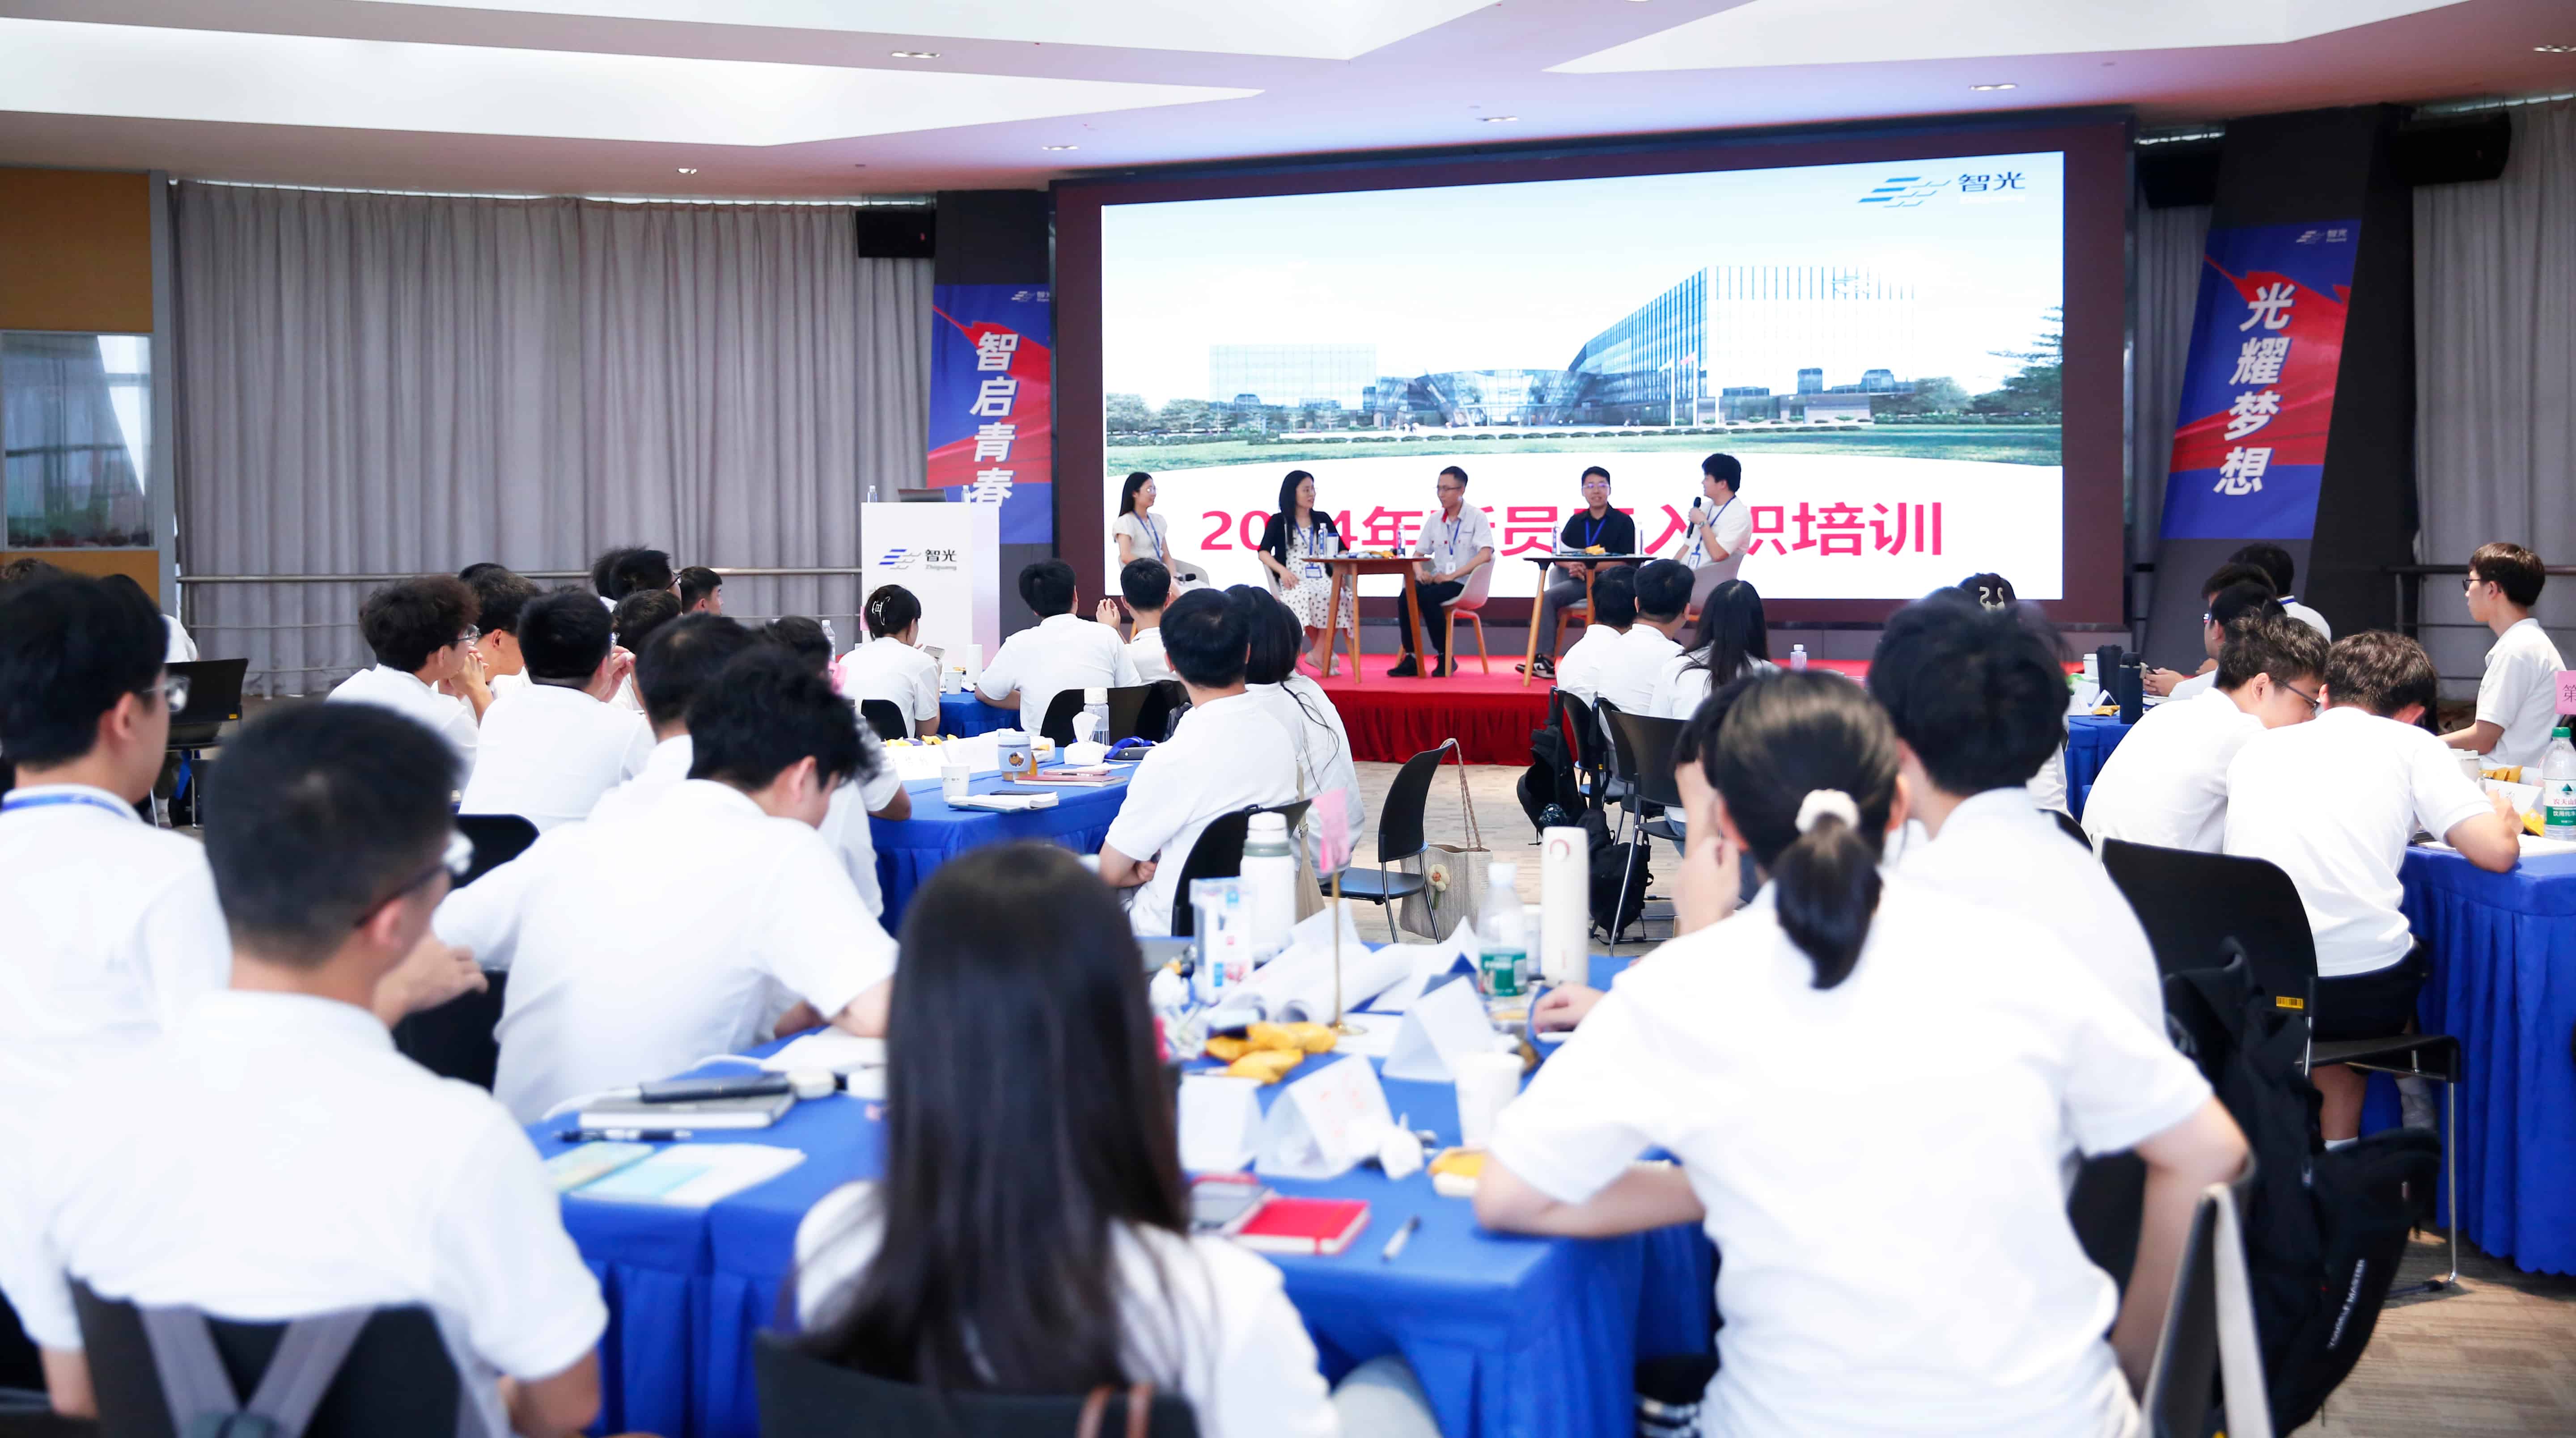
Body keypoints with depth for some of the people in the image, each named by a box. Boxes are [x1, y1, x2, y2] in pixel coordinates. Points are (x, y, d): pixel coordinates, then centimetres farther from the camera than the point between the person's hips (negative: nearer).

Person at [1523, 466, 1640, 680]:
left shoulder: (1623, 521, 4)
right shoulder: (1575, 521, 16)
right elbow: (1558, 556, 10)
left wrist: (1591, 567, -17)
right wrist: (1573, 566, -14)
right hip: (1581, 579, 4)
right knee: (1548, 596, -18)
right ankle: (1547, 659, -24)